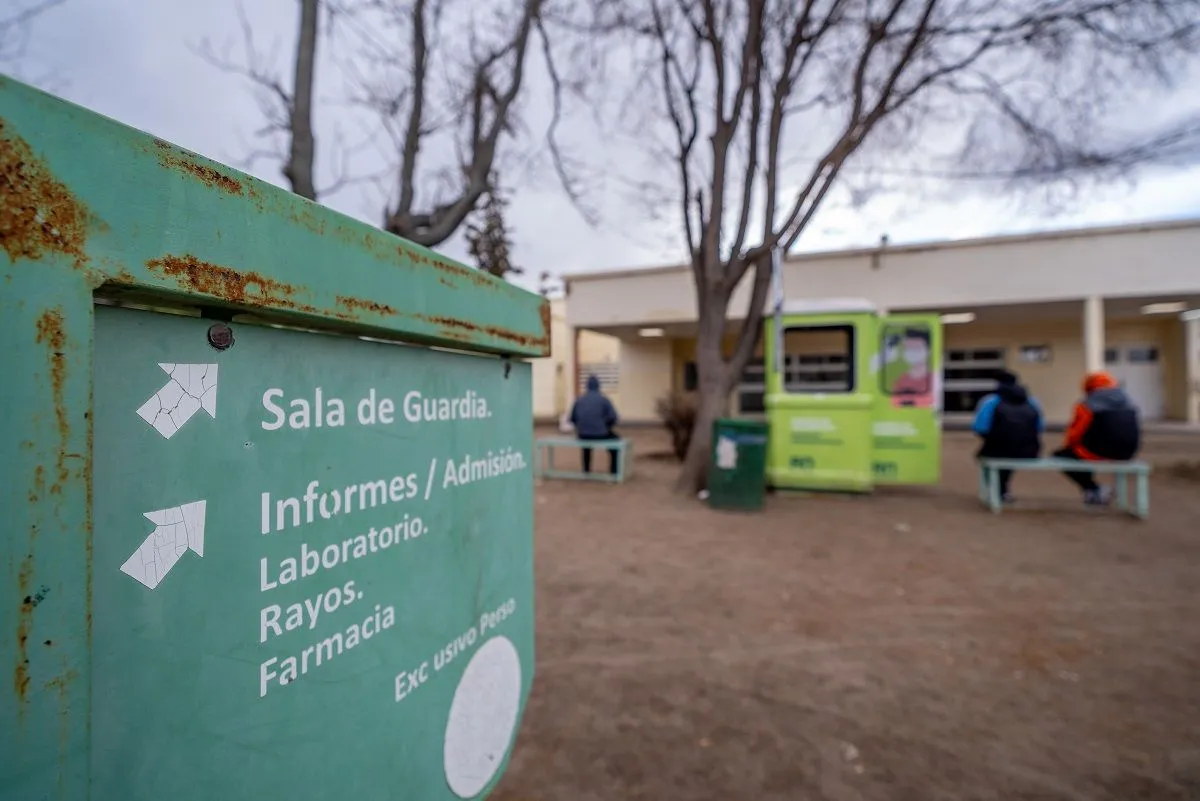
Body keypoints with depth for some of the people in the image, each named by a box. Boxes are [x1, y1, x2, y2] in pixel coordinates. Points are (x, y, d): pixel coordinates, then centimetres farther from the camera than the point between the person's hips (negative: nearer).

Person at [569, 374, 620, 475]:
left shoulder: (579, 400, 6)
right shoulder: (604, 399, -3)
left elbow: (572, 418, 11)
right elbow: (613, 418, -7)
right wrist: (606, 427, 13)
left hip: (582, 434, 3)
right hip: (600, 434, -3)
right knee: (614, 438, 27)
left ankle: (586, 469, 41)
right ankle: (614, 470, 27)